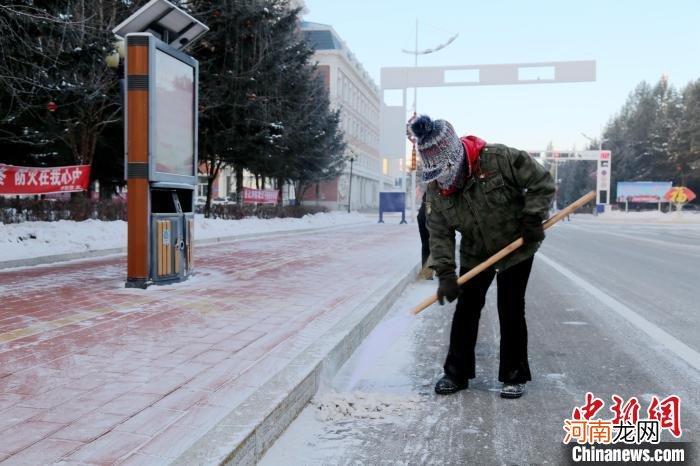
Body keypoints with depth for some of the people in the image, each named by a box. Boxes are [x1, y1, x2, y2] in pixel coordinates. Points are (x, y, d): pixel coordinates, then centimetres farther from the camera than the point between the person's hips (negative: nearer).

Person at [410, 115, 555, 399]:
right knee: (465, 311, 4)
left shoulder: (500, 159, -26)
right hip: (475, 255, 4)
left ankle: (514, 376, 14)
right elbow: (439, 234, -11)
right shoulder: (435, 190, -13)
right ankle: (457, 373, 17)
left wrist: (533, 218, -23)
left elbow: (542, 182, -16)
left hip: (517, 248, -3)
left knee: (511, 312, -2)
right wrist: (445, 273, -21)